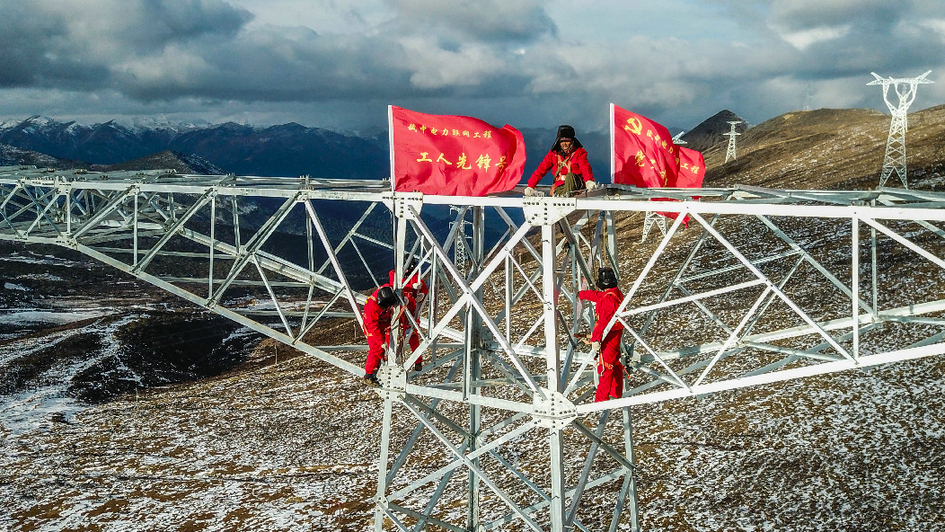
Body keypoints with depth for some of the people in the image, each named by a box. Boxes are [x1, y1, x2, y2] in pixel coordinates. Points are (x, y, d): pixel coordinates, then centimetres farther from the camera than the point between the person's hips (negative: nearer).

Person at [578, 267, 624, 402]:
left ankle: (601, 399, 0)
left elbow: (603, 322, -32)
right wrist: (581, 294, 38)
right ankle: (617, 393, 34)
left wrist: (596, 339, -34)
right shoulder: (616, 293, 6)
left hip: (609, 336, -10)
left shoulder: (608, 299, -26)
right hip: (616, 334, 10)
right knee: (615, 363, 21)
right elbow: (596, 295, 24)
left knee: (604, 366, -4)